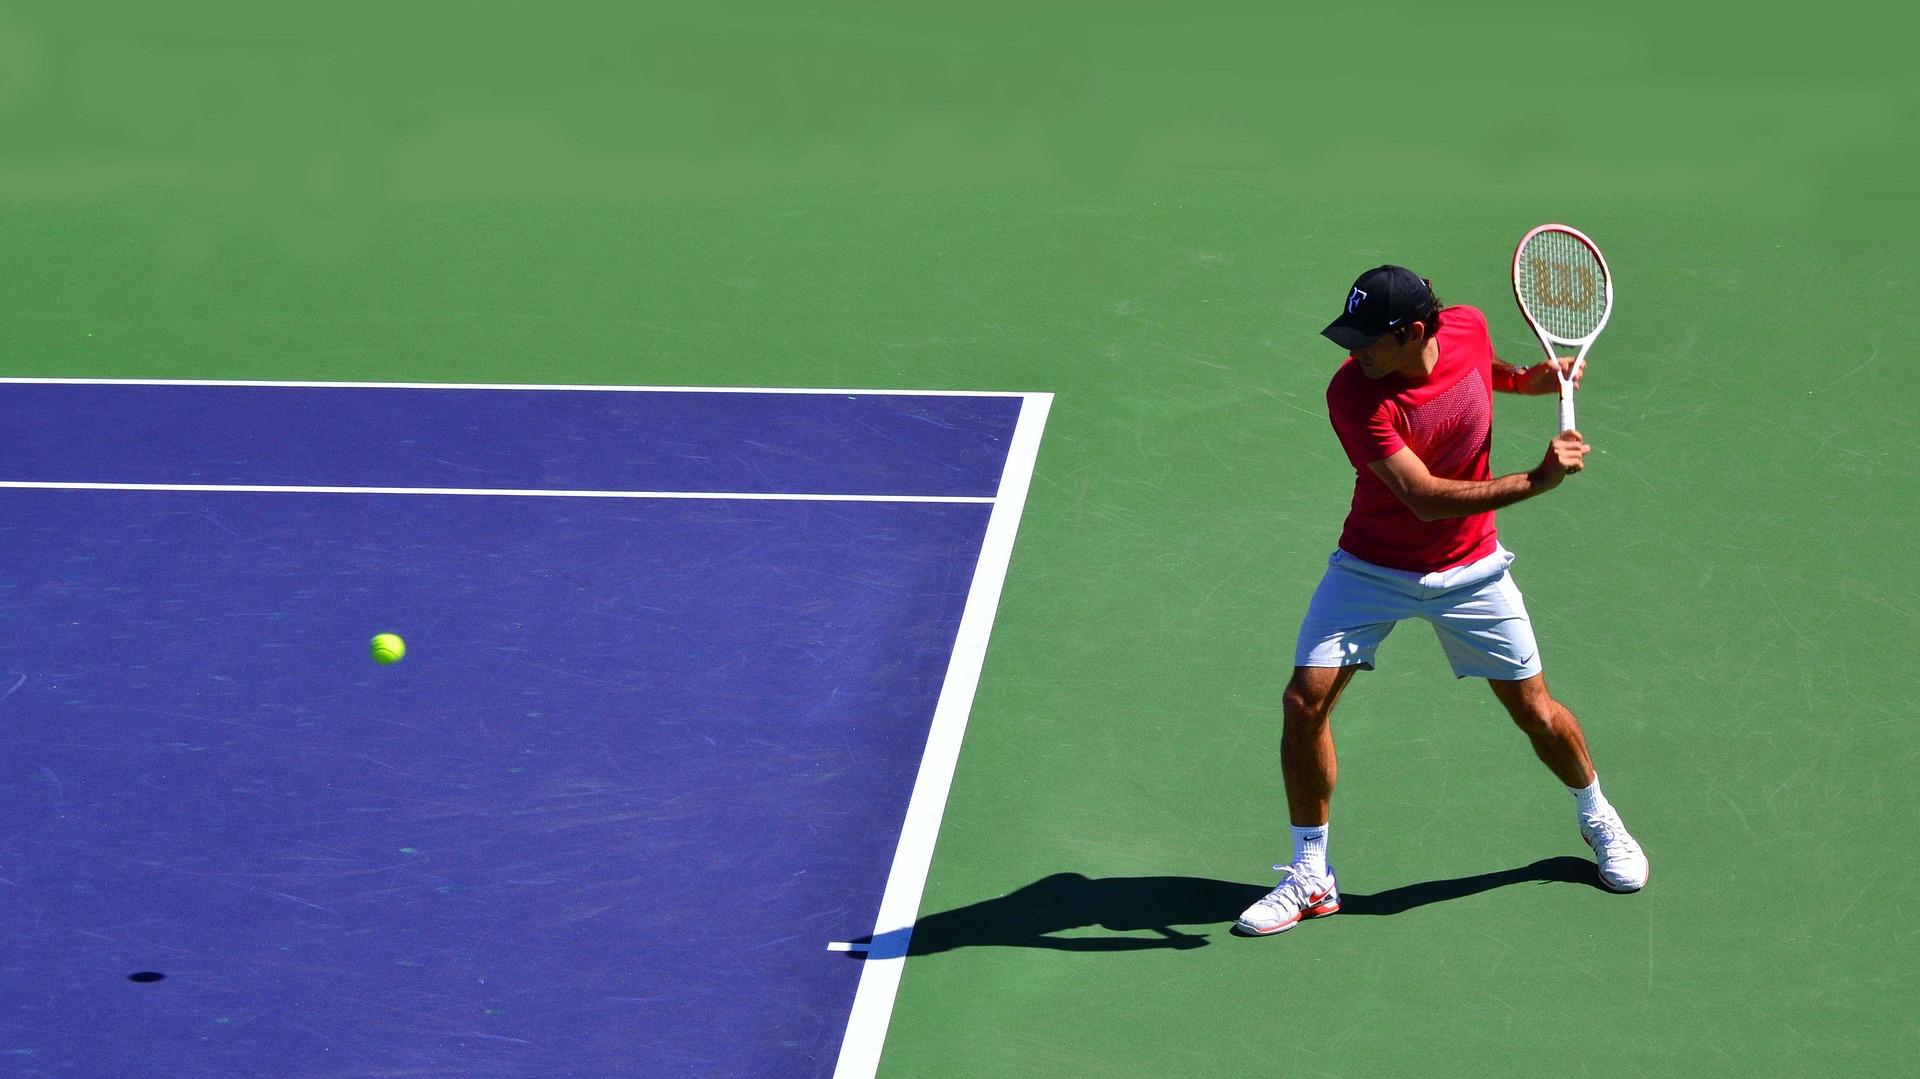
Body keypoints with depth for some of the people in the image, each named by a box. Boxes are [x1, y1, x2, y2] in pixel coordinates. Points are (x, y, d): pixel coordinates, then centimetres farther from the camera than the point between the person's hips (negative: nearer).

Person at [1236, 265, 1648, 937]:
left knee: (1536, 712, 7)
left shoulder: (1469, 328, -15)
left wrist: (1526, 377, -4)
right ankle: (1311, 879, 3)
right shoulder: (1353, 394, -28)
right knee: (1305, 701, -13)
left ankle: (1598, 819, 37)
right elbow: (1427, 498, -31)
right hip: (1372, 569, -2)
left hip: (1470, 571, 2)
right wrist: (1537, 481, -36)